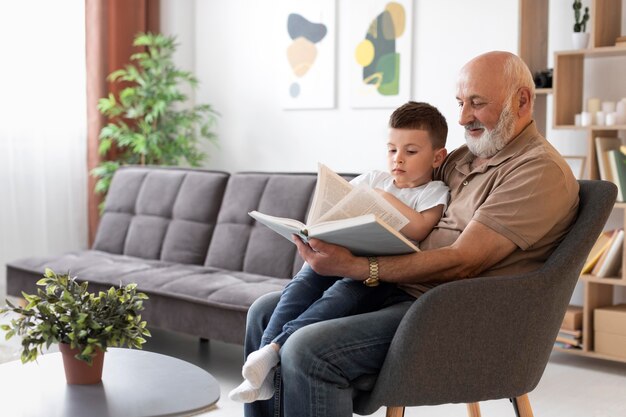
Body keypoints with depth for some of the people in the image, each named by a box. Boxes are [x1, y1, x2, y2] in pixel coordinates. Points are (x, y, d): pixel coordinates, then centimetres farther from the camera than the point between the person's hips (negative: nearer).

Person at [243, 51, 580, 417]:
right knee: (266, 313, 8)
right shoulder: (465, 157, 17)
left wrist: (354, 267, -25)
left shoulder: (540, 170, -12)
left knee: (307, 352, -29)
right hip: (397, 290, 10)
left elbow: (463, 262, -20)